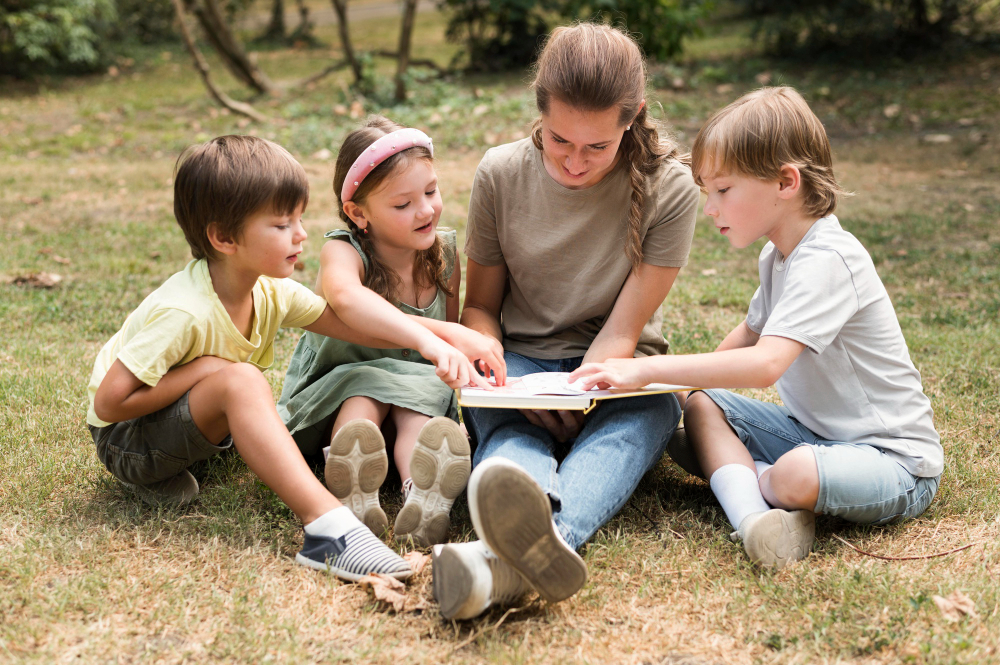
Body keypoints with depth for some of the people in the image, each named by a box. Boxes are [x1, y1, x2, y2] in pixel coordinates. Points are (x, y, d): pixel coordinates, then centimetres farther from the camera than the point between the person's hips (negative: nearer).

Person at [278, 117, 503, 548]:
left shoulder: (444, 253, -4)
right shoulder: (343, 251, -22)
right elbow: (346, 298, -49)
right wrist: (428, 340, -64)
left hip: (417, 388, 3)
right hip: (335, 394, -3)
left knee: (425, 395, -30)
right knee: (366, 386, -34)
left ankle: (423, 498, -59)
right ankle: (353, 499, -62)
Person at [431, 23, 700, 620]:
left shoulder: (668, 189, -9)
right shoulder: (501, 174, -3)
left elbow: (622, 332, -10)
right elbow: (480, 306, 7)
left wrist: (572, 402, -29)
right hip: (519, 364, 2)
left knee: (646, 413, -37)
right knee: (509, 428, -34)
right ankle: (536, 542, -71)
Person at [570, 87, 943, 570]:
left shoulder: (827, 260, -25)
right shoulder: (780, 254, 7)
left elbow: (765, 364, -37)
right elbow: (752, 331, 26)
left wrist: (646, 370, -35)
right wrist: (687, 379, 15)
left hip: (895, 460, -10)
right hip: (815, 431, 10)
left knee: (796, 475, -38)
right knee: (701, 404, 1)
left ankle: (755, 483, -2)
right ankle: (754, 517, -22)